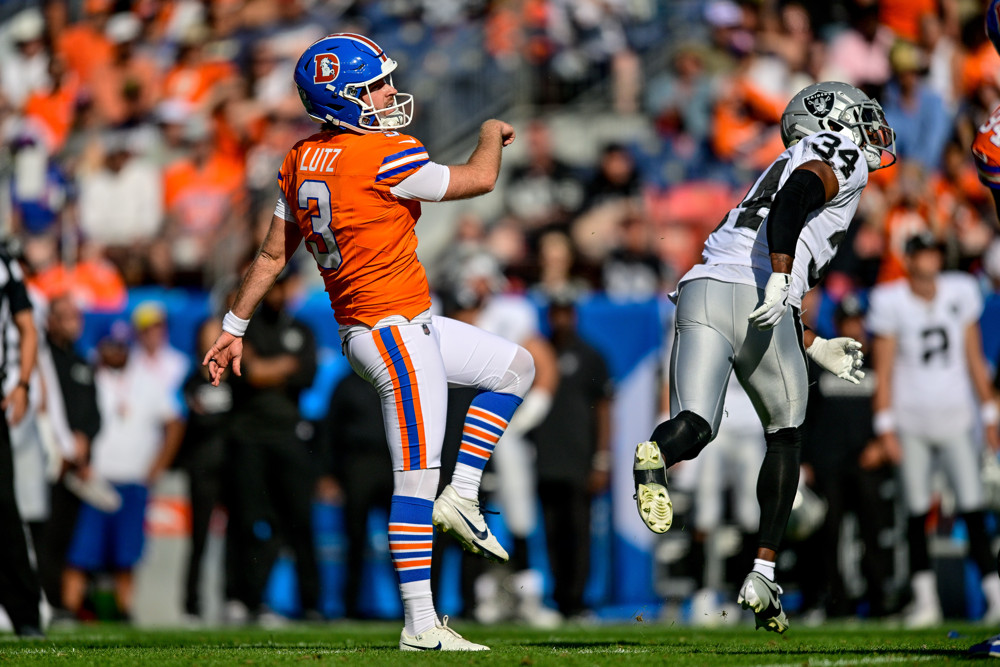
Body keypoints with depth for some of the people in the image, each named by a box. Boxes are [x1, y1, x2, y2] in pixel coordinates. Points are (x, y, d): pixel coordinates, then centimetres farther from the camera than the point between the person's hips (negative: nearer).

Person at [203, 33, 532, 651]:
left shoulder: (301, 161, 7)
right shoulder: (384, 157, -18)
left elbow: (273, 255, 12)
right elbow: (478, 180, -8)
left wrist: (234, 328, 20)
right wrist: (493, 135, 13)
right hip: (395, 330, -9)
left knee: (515, 367, 21)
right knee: (416, 476, -7)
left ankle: (461, 494, 15)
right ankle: (421, 624, -5)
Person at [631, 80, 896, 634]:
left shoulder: (786, 168, 35)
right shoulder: (842, 160, 11)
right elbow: (797, 194, -14)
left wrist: (814, 347, 38)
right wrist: (781, 278, -24)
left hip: (700, 288, 6)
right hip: (754, 298, -6)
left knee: (694, 428, -6)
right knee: (785, 436, 15)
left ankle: (657, 455, -44)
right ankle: (762, 575, 10)